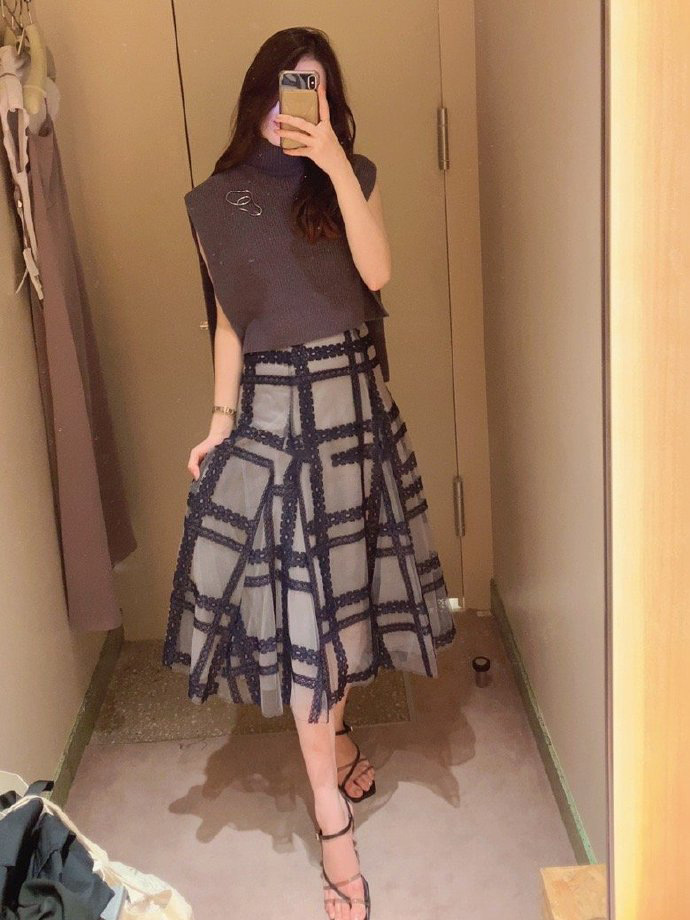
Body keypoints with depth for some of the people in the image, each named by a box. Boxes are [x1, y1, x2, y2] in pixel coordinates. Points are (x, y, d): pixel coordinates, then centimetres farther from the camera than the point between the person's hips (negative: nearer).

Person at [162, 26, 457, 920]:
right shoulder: (217, 201, 2)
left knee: (341, 581, 12)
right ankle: (333, 822, 6)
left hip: (353, 404, 2)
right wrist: (220, 421, -2)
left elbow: (377, 271, -15)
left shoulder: (352, 176, 3)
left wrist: (336, 164, -23)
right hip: (271, 412, -1)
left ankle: (333, 727, 40)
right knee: (296, 600, -2)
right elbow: (228, 321, 4)